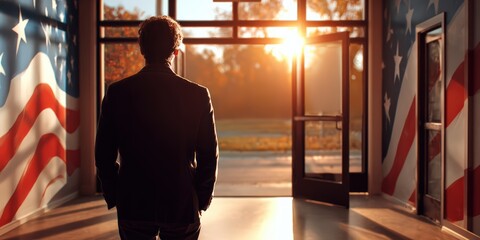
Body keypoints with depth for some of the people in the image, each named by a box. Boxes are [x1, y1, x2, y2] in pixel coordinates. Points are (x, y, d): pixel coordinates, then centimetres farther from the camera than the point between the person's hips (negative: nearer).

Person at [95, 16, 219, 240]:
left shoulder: (117, 93, -5)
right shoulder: (198, 95, -8)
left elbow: (104, 155, -1)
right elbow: (209, 156, -5)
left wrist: (114, 197, 11)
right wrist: (202, 200, 7)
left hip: (133, 206, 1)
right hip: (183, 206, -1)